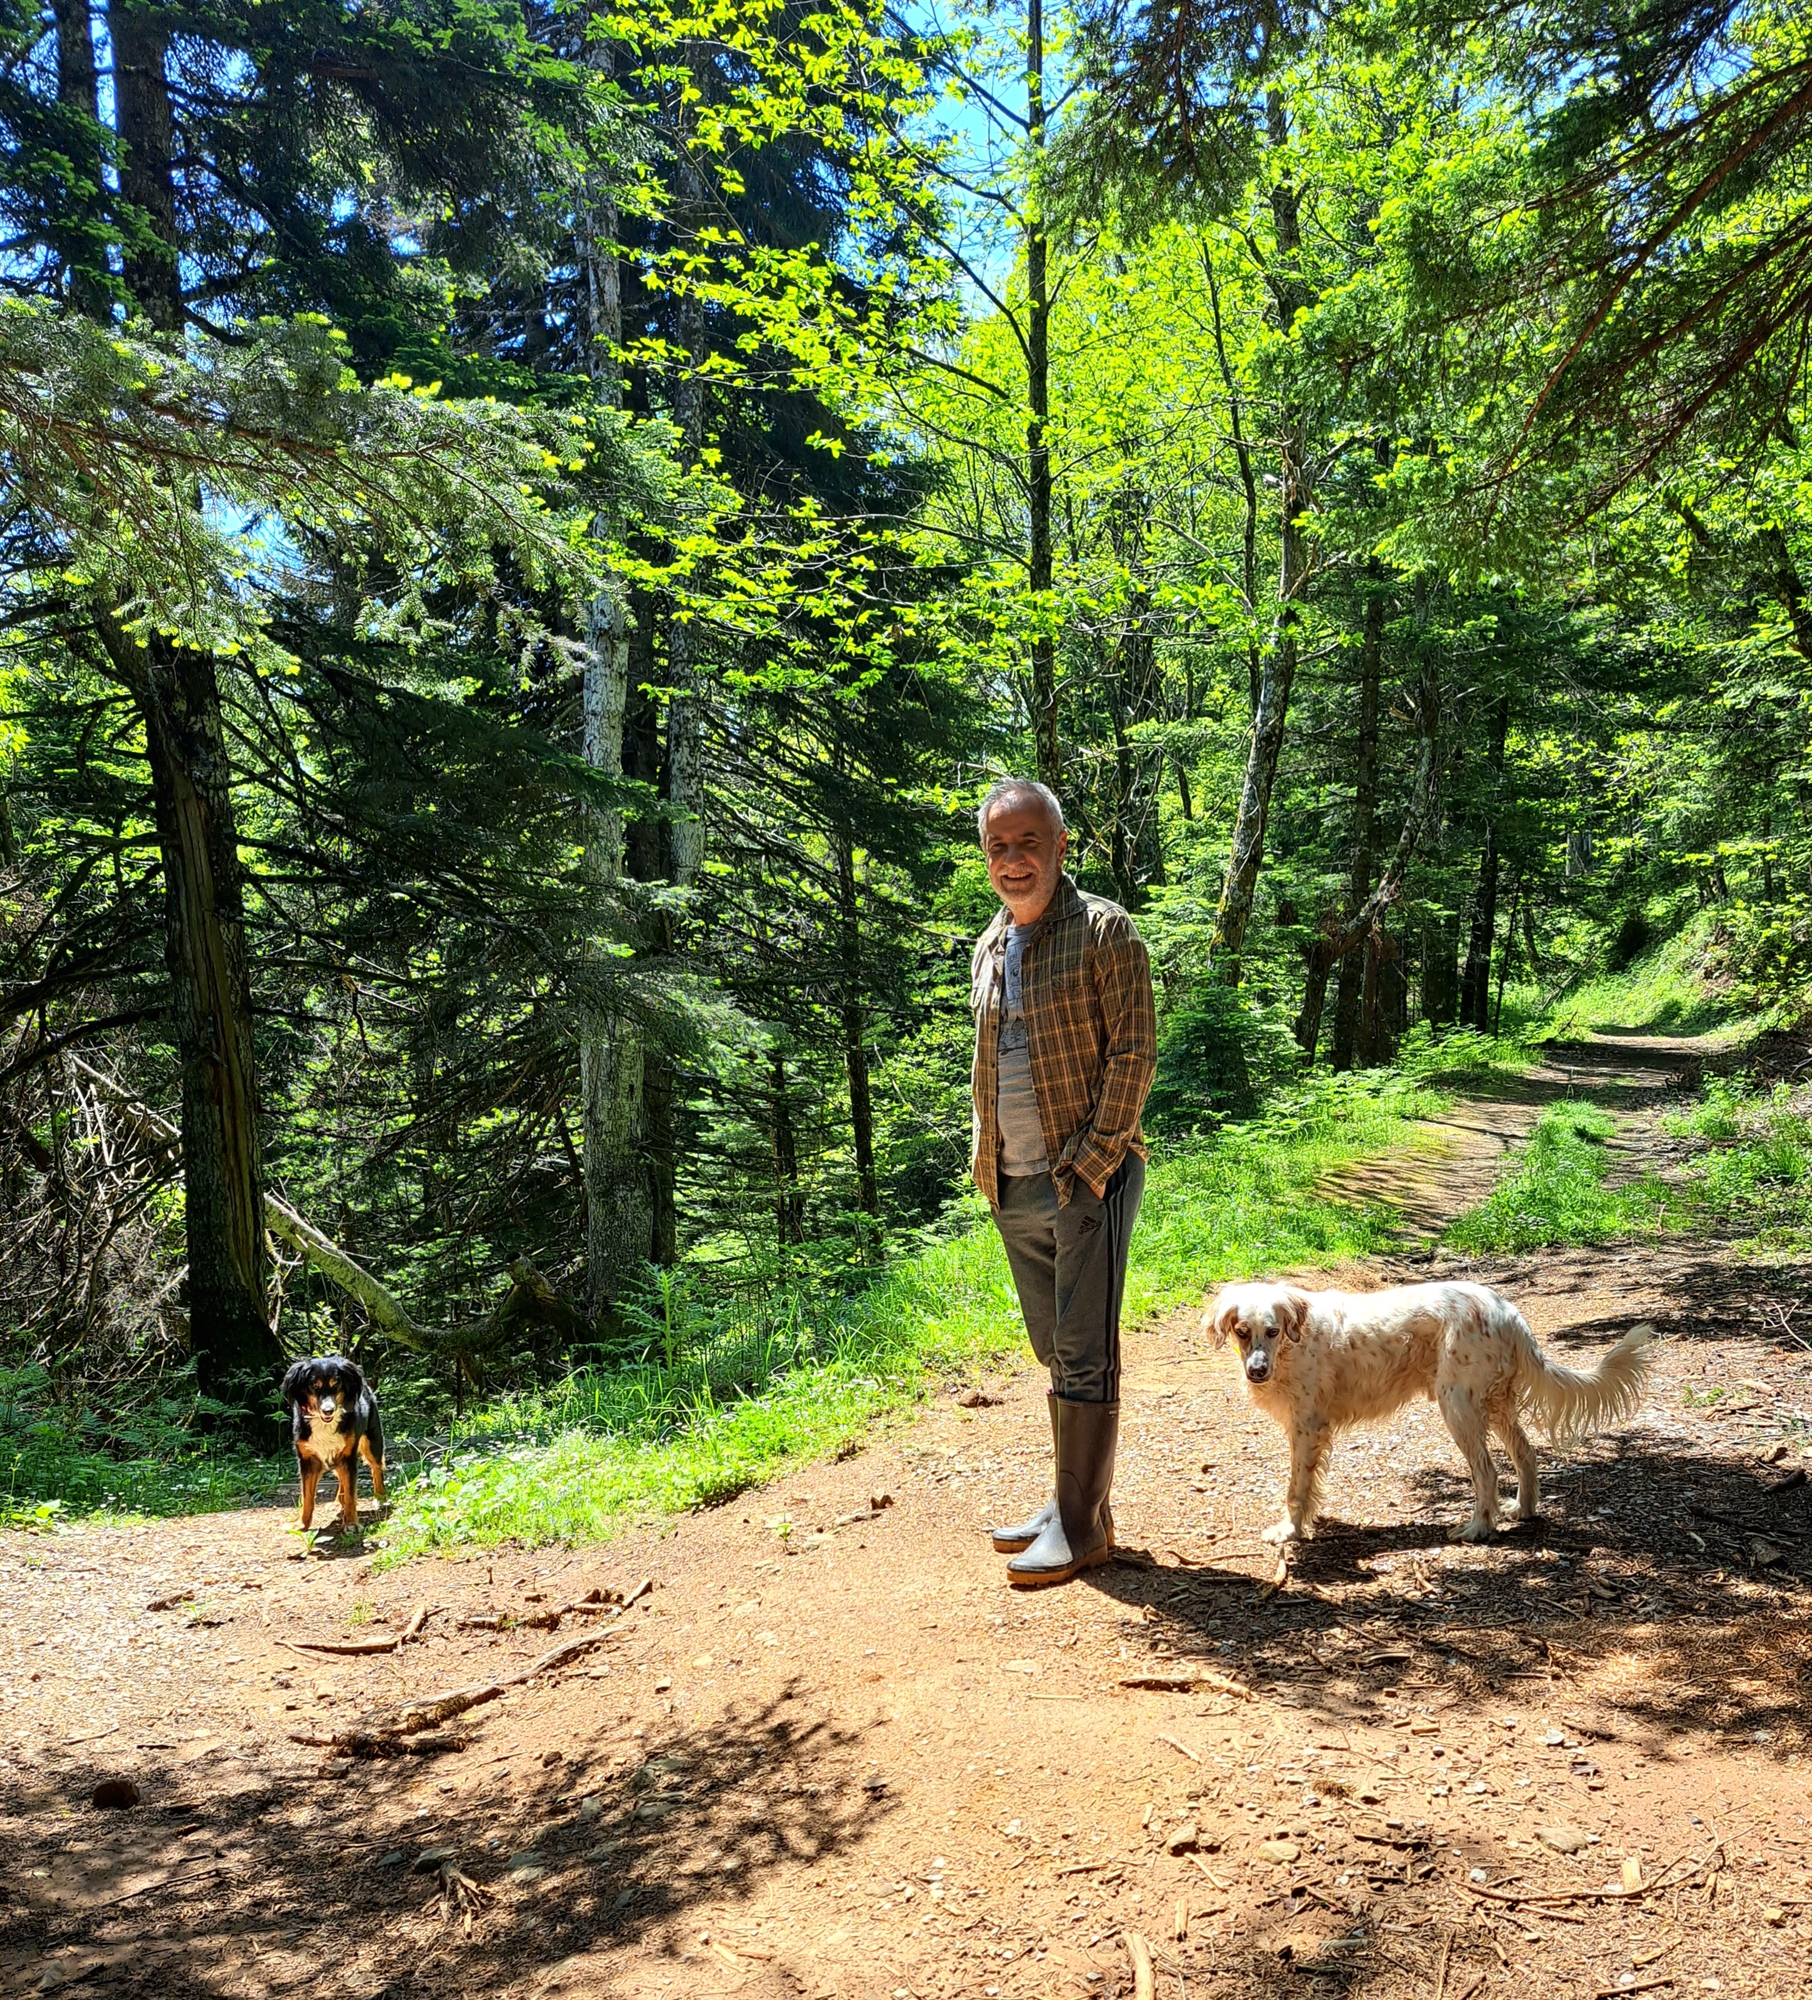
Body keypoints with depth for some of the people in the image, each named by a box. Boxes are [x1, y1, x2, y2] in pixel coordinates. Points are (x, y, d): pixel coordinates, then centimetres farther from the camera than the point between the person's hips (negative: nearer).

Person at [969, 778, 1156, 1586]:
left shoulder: (1104, 930, -7)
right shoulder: (988, 947, 14)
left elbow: (1134, 1050, -11)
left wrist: (1094, 1158, -15)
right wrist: (987, 1161, 10)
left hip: (1087, 1178, -7)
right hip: (1014, 1185, 7)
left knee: (1085, 1352, -3)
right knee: (1054, 1351, 15)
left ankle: (1083, 1524, 6)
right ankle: (1071, 1502, 26)